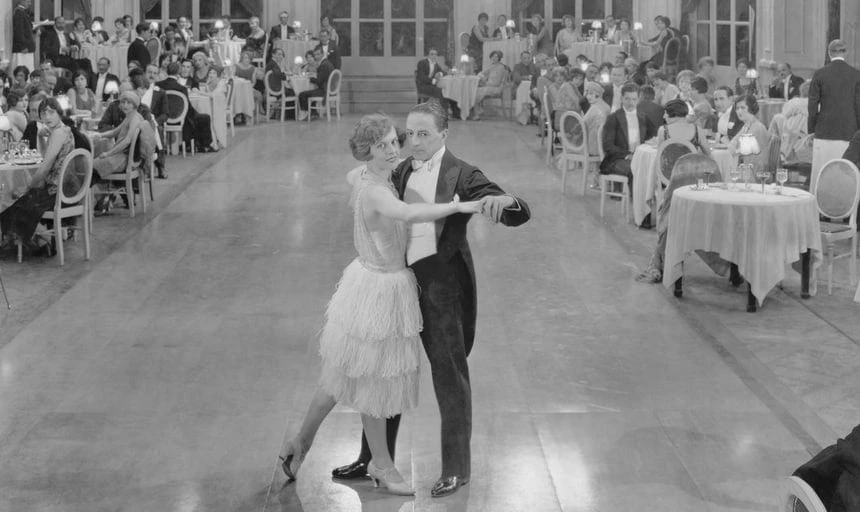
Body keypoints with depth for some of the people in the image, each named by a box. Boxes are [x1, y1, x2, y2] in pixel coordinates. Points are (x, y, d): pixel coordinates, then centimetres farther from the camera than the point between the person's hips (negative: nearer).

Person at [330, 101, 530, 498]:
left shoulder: (462, 175, -12)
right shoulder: (403, 171, 7)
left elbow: (519, 215, -20)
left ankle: (456, 469, 20)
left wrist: (502, 201, -41)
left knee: (449, 375, 5)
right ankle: (372, 459, 31)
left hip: (442, 283, -6)